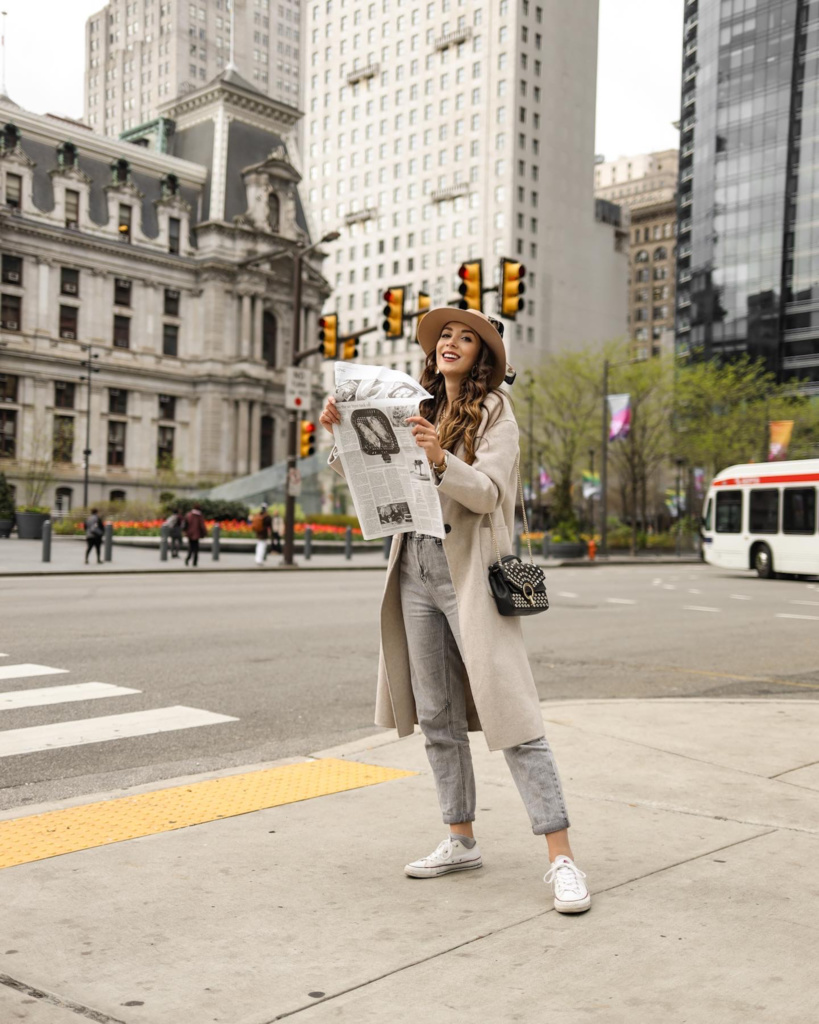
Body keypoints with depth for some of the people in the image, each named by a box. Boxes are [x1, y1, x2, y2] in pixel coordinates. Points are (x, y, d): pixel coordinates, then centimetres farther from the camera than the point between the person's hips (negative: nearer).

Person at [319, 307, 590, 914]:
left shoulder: (494, 410, -1)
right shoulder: (420, 410, 16)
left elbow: (487, 493, -13)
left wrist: (441, 461, -29)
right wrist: (343, 432, 2)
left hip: (469, 573, -6)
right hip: (416, 570, 6)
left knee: (510, 714, -9)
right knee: (436, 717, 10)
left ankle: (562, 857, -5)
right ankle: (462, 842, 22)